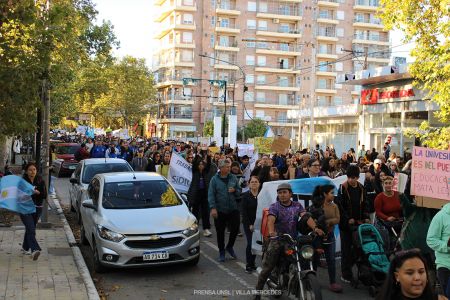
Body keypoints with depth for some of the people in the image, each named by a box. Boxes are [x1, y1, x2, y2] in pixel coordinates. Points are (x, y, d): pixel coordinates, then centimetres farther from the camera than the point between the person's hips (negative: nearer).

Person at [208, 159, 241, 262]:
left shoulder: (233, 178, 4)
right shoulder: (214, 179, -5)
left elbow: (239, 192, 11)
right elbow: (211, 195, -8)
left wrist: (235, 190, -11)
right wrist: (213, 208, -17)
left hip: (233, 209, 2)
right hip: (220, 210, -2)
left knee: (235, 229, 3)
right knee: (220, 232, 7)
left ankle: (229, 247, 28)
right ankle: (221, 252, 23)